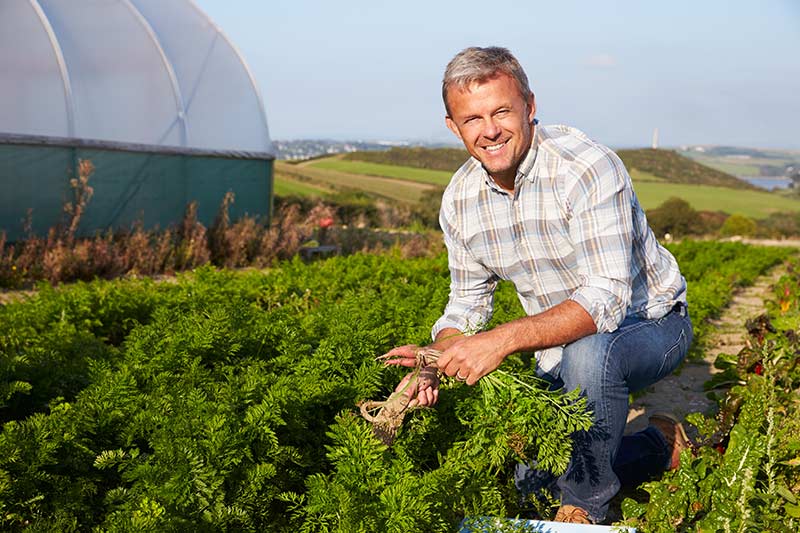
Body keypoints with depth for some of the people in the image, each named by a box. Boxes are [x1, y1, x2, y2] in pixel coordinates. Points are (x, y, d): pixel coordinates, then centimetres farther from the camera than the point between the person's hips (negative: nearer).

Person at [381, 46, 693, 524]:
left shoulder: (586, 167, -30)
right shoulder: (459, 201, -9)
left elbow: (606, 298, -37)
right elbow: (467, 305, 0)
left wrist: (504, 339, -46)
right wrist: (436, 360, -20)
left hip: (647, 321, -6)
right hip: (563, 340, 6)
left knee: (586, 354, -40)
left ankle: (586, 507, -14)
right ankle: (659, 446, 29)